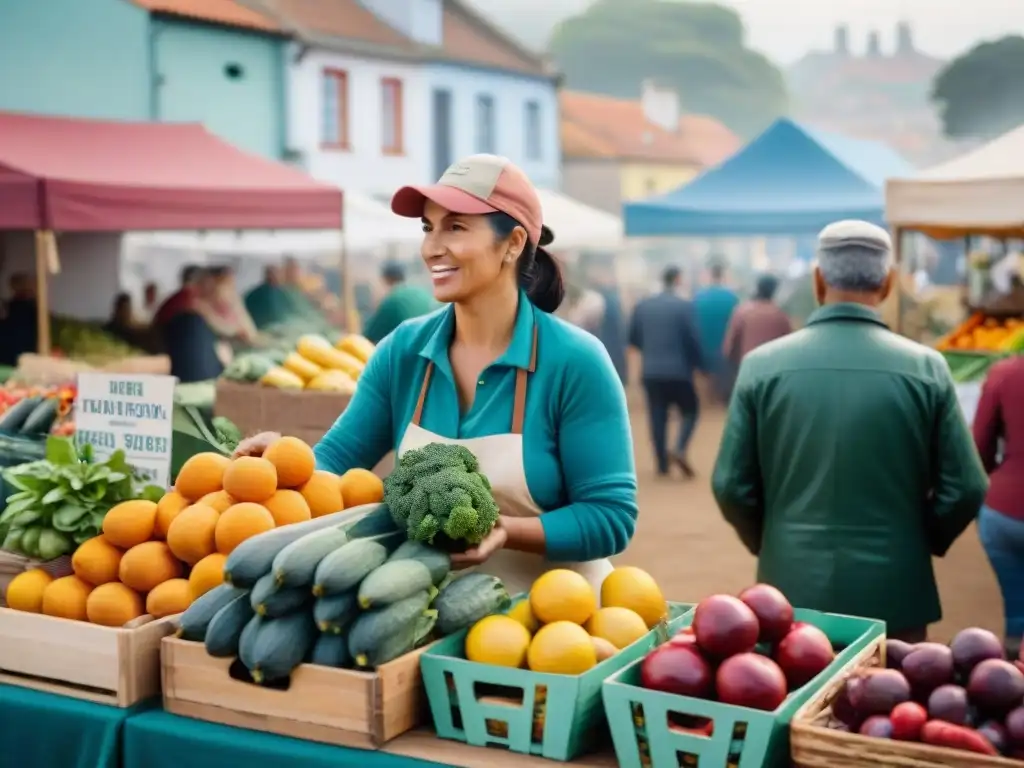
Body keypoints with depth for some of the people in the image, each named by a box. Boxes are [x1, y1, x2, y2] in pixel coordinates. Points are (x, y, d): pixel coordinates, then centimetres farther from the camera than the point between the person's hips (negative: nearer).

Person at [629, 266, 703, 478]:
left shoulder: (642, 305, 3)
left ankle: (662, 464, 7)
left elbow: (633, 338, 6)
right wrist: (699, 363, 4)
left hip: (650, 371, 3)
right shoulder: (684, 306, -9)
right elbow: (692, 339, -10)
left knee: (657, 417, 8)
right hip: (679, 369, -3)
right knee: (690, 411, 12)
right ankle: (680, 450, -9)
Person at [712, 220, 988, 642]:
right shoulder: (926, 367, -7)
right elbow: (965, 489, -4)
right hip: (894, 593, 0)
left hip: (792, 589, 0)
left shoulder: (762, 364, -7)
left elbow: (731, 486, -4)